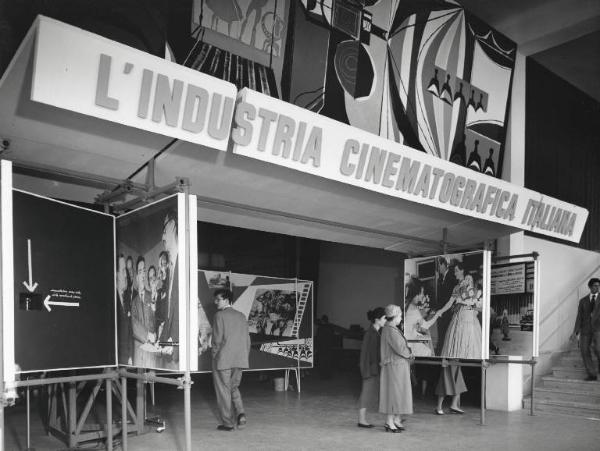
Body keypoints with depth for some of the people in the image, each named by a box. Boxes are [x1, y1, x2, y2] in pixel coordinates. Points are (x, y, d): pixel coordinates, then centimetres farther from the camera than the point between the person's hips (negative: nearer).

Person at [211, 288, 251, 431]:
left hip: (223, 360, -6)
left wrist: (215, 356, -1)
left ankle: (227, 423, 10)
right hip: (239, 360, 6)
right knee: (234, 388, 20)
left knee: (223, 391, 6)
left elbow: (217, 339, -13)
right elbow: (247, 339, 10)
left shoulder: (219, 315, -9)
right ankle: (240, 413, 0)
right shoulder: (241, 316, 9)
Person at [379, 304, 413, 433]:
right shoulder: (390, 330, -19)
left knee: (398, 393, 14)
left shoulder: (392, 329, 14)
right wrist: (409, 354, -4)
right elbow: (399, 348, -22)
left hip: (399, 366, 10)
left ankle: (396, 420, 21)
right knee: (393, 392, -4)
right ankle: (389, 423, 2)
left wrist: (408, 352, 0)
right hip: (394, 366, -10)